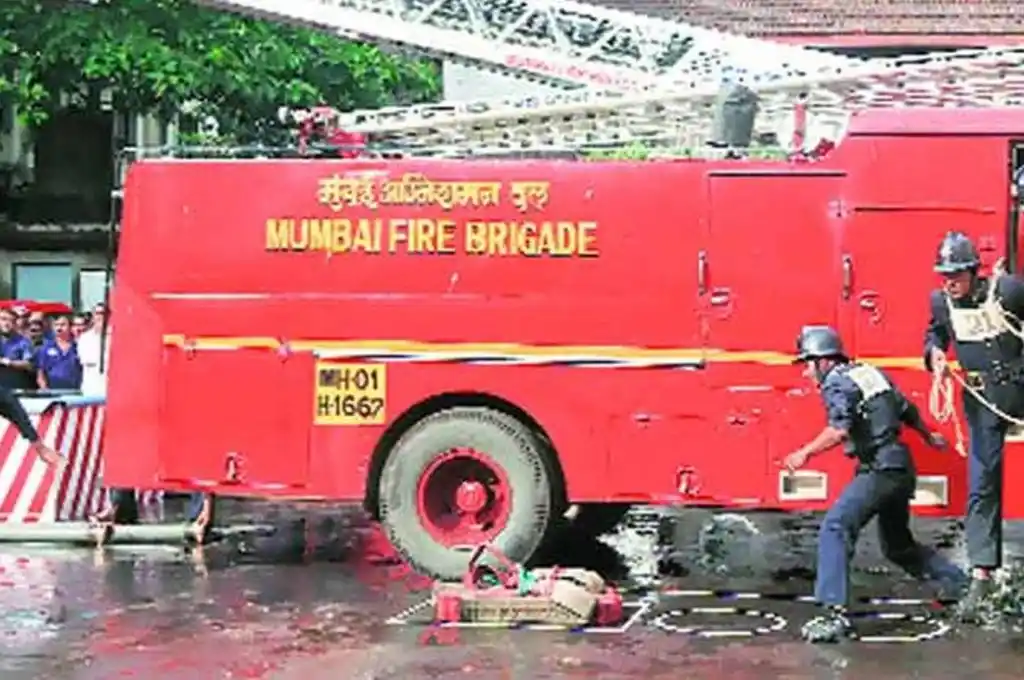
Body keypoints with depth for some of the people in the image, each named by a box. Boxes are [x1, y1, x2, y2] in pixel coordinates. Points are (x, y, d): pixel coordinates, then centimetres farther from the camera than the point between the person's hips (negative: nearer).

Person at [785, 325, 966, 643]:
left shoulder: (837, 383, -8)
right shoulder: (871, 373, 16)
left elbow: (840, 429, -25)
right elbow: (908, 411, 25)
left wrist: (805, 453, -23)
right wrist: (929, 437, 41)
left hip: (879, 471, -9)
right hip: (902, 469, 9)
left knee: (835, 528, -18)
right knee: (898, 545, 24)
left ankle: (835, 613, -31)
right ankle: (963, 585, 33)